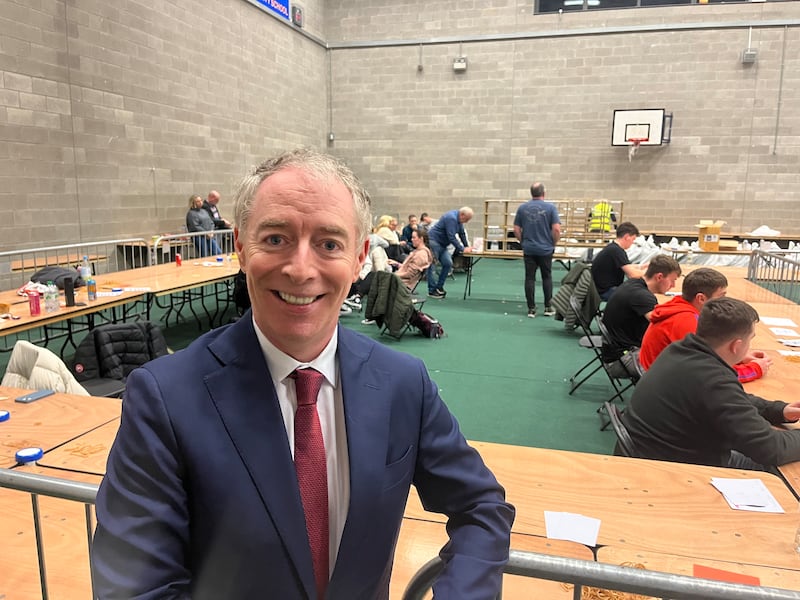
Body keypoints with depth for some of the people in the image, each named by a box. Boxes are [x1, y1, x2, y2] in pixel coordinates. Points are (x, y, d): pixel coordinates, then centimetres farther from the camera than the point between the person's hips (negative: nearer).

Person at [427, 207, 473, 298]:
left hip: (442, 244, 10)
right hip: (433, 241, -10)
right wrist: (462, 249, -19)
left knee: (448, 263, 0)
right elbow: (451, 237, -25)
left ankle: (439, 287, 8)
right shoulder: (451, 218, -22)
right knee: (432, 265, -6)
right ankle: (432, 290, -3)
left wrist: (467, 246, 12)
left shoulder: (458, 219, 8)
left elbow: (462, 233, 17)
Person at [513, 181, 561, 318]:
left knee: (530, 279, 3)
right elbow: (556, 229, -11)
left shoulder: (522, 208, 2)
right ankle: (548, 307, 12)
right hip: (545, 249, -1)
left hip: (528, 249, 1)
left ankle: (531, 309, 3)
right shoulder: (550, 208, -5)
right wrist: (553, 243, 5)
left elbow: (516, 230, 2)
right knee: (547, 278, 11)